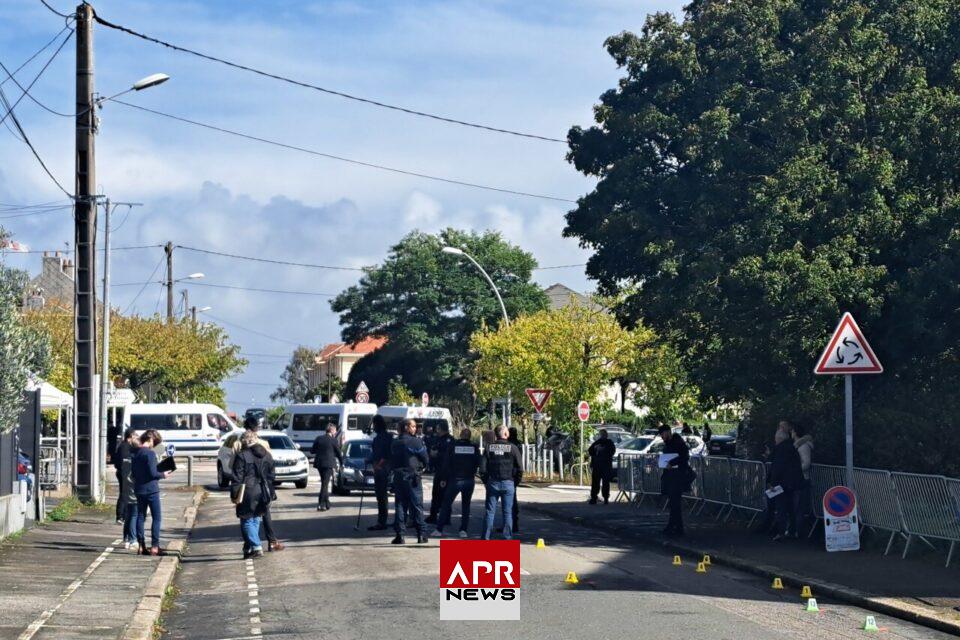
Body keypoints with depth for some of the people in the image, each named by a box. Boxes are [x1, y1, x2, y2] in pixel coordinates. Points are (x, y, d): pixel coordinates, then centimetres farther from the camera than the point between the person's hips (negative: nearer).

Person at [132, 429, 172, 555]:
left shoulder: (136, 453, 8)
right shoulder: (150, 453, -15)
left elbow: (133, 472, 14)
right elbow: (153, 473, -18)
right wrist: (163, 475, -2)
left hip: (139, 490, 7)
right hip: (151, 490, -7)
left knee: (140, 517, 11)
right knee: (156, 518, 0)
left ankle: (141, 546, 11)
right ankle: (154, 546, -4)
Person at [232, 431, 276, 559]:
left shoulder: (242, 456, -10)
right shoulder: (266, 455, 9)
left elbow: (237, 478, -12)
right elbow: (271, 475, 15)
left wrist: (235, 494, -8)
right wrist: (270, 494, 21)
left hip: (248, 493, -6)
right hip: (263, 493, 6)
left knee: (247, 521, 0)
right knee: (255, 519, 17)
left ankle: (256, 547, -11)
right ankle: (249, 547, 23)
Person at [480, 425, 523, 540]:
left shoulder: (489, 448, 2)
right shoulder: (512, 448, -3)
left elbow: (482, 468, 0)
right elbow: (520, 468, -5)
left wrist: (486, 482, 10)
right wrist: (516, 482, 6)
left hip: (492, 483, 1)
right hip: (508, 483, -1)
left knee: (490, 511, 5)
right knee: (507, 512, 3)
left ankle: (486, 537, 3)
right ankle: (507, 538, 1)